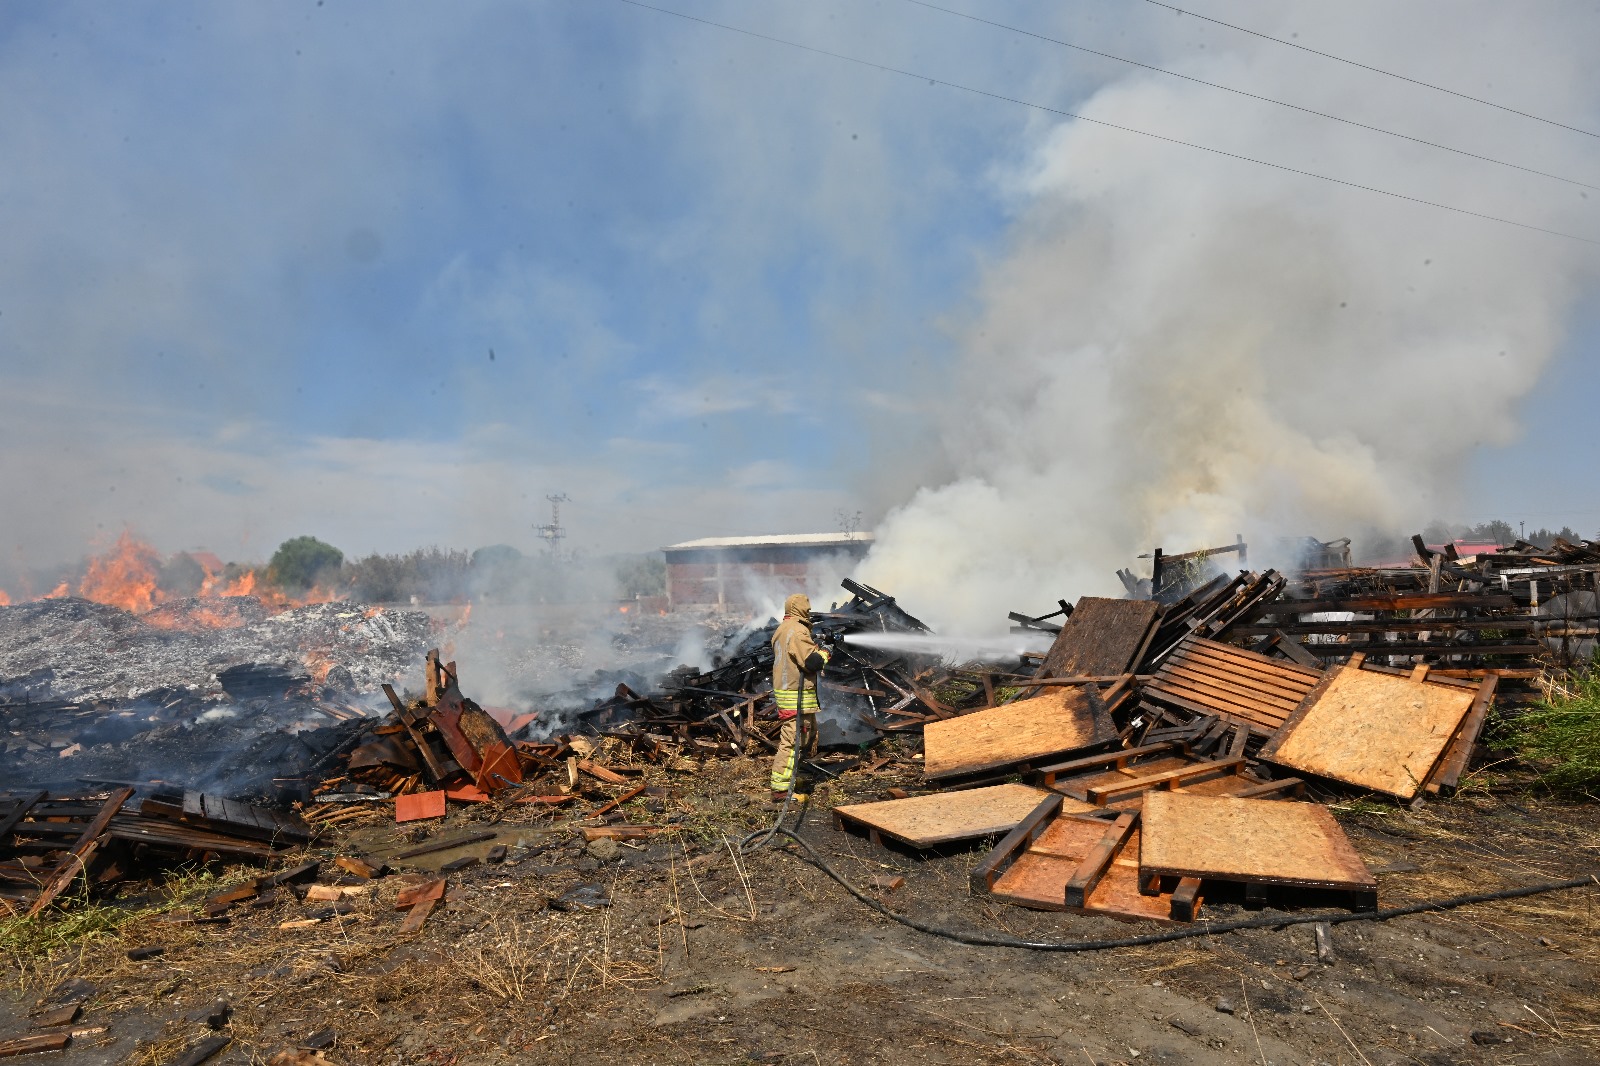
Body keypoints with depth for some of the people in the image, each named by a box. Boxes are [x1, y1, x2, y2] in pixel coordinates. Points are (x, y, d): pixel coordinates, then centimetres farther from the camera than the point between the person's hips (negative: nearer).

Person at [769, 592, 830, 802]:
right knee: (792, 741, -8)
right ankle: (780, 789, -6)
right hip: (796, 697, -11)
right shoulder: (798, 631, -19)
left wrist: (816, 647, 11)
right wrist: (824, 653, -4)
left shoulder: (782, 629, 15)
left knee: (809, 733, 23)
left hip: (784, 690, 11)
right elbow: (812, 661, -23)